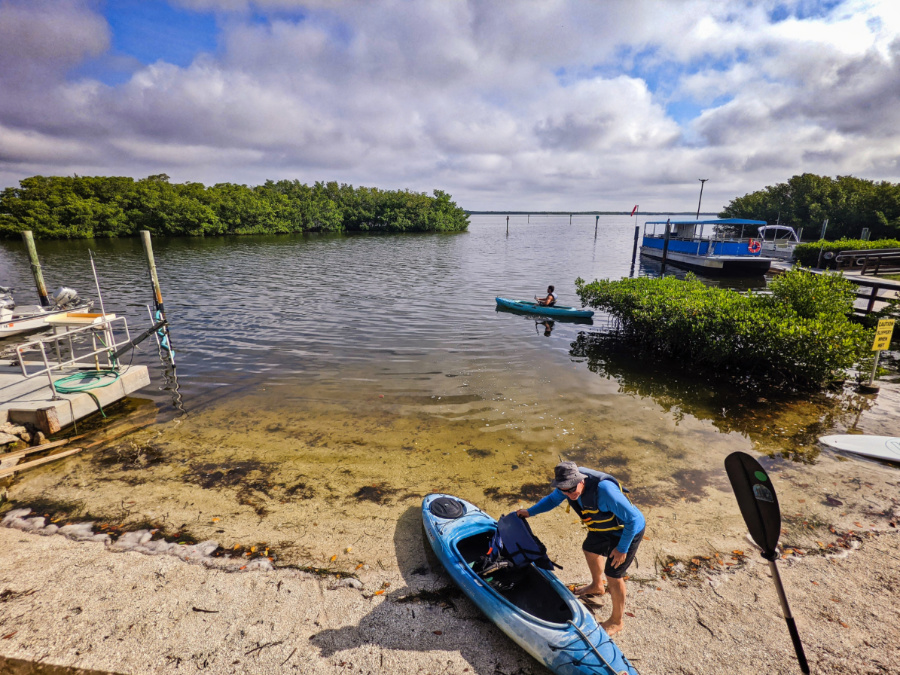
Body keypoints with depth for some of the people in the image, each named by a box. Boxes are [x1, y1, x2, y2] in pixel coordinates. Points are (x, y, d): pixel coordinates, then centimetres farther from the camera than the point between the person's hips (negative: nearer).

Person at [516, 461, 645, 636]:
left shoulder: (603, 489, -43)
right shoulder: (569, 484, -19)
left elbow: (632, 518, -32)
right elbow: (553, 499, 2)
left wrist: (622, 548, -23)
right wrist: (530, 512, -7)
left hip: (627, 531, -8)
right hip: (603, 528, 8)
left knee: (613, 575, 1)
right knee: (590, 549, 26)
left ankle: (616, 621, 28)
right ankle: (597, 586, 57)